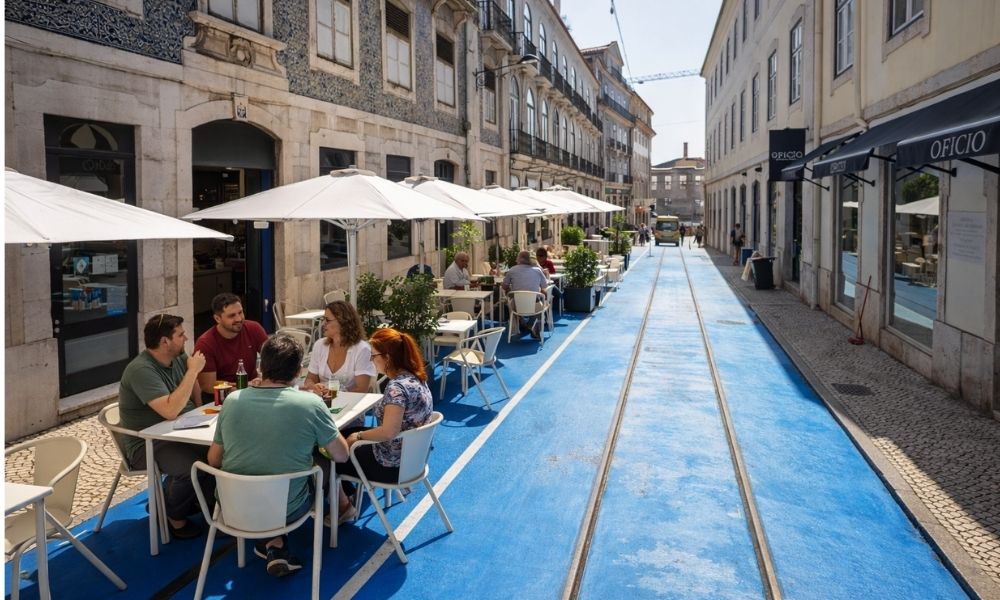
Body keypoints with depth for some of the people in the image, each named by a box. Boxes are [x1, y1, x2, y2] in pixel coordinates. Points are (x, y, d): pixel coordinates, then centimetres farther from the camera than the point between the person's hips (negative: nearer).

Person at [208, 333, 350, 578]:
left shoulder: (232, 400, -9)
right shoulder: (311, 403, -18)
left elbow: (214, 461, 2)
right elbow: (341, 455, -7)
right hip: (285, 509, -3)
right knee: (326, 465, 23)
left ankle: (272, 541, 18)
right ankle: (276, 544, 19)